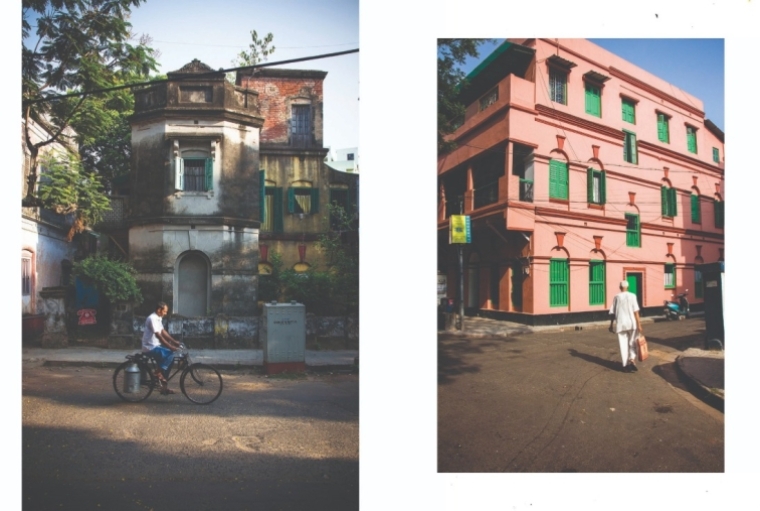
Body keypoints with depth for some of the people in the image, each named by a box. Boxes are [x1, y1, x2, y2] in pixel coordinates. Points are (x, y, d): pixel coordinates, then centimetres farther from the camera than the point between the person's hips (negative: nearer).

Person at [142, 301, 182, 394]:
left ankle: (164, 387, 9)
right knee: (170, 354, -24)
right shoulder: (152, 318, -20)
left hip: (155, 346, 10)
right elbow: (158, 336, -27)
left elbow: (163, 332, 16)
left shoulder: (158, 318, 11)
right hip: (151, 347, -10)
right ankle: (159, 372, -9)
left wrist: (174, 341, 8)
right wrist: (170, 346, -29)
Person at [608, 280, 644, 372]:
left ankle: (626, 365, 8)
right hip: (632, 323, -1)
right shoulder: (632, 296, -3)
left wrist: (611, 325, 16)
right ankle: (632, 360, -6)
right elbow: (635, 311, -8)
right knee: (632, 343, 13)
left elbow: (612, 313, 6)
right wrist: (639, 325, -6)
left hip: (620, 324, 1)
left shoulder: (616, 297, 4)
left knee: (623, 345, 7)